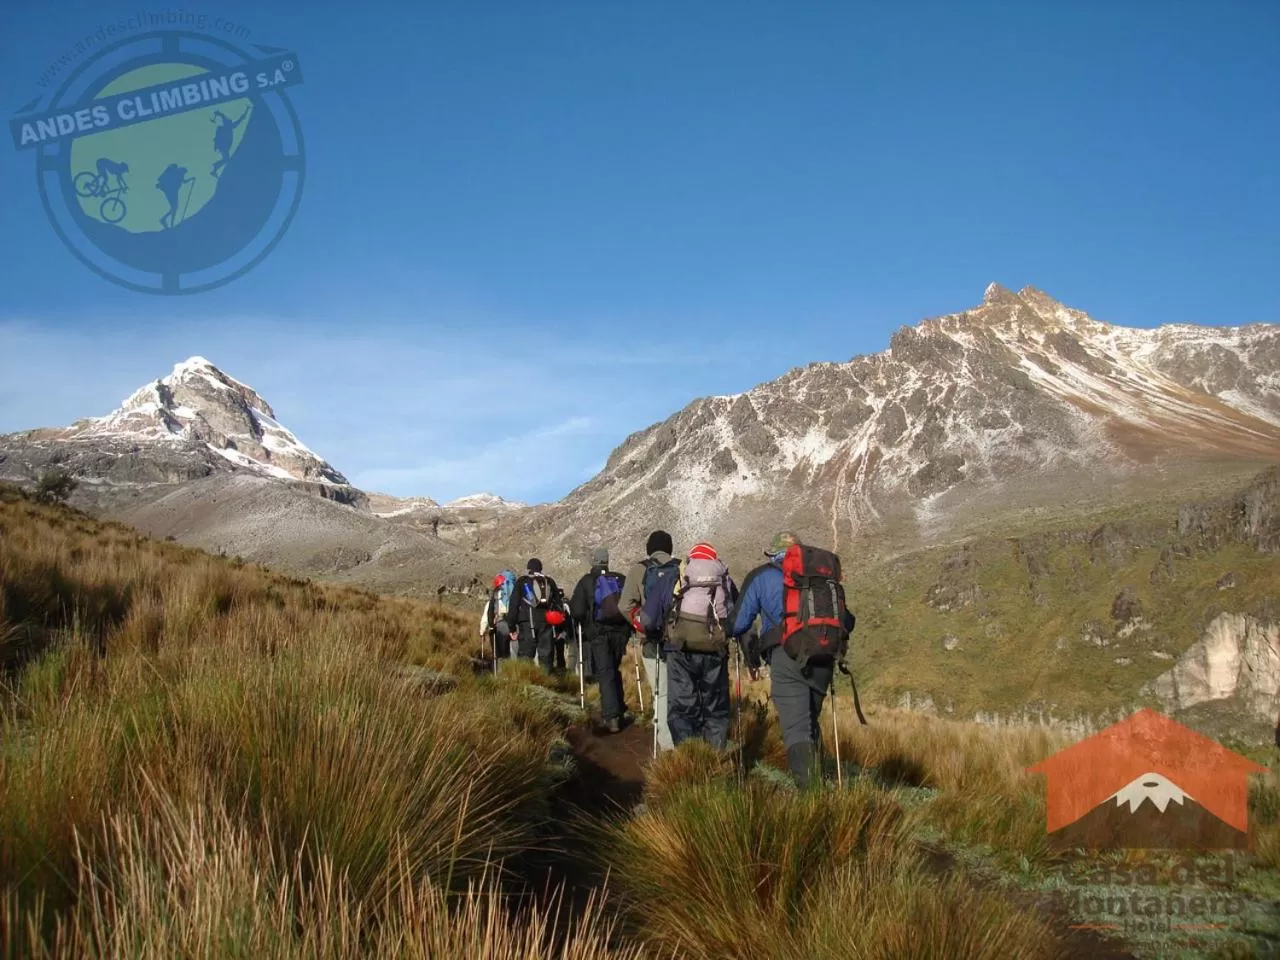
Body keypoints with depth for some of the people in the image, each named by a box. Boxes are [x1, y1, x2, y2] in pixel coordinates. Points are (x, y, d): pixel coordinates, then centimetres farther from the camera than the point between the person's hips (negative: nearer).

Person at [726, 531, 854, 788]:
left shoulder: (760, 576, 16)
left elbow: (738, 624, 12)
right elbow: (847, 621, 21)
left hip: (786, 654, -3)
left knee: (795, 726, -7)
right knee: (810, 720, 21)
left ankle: (805, 785, -23)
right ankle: (813, 779, 20)